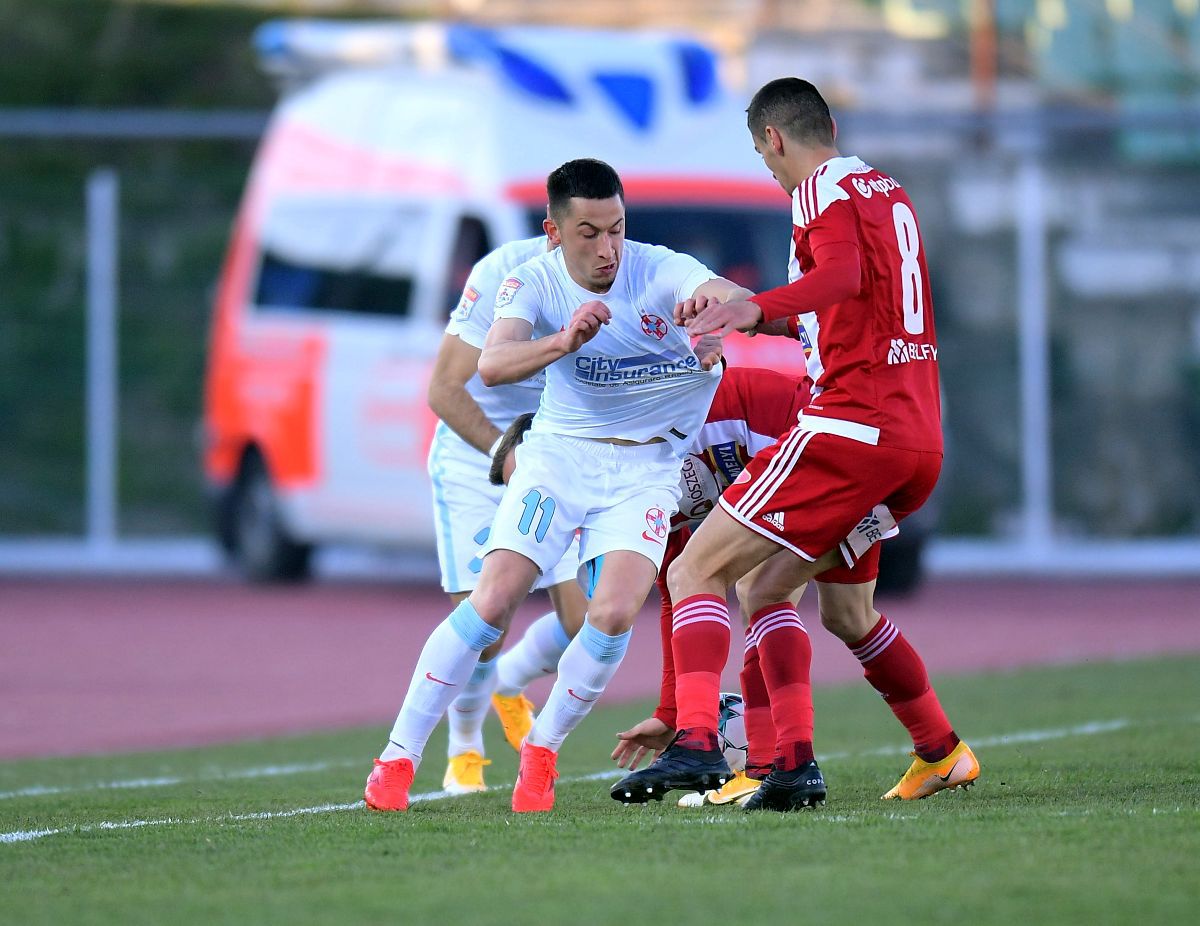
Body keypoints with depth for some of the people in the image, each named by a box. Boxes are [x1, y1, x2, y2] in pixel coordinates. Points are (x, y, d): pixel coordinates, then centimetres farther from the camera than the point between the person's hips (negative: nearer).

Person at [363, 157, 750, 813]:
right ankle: (398, 757, -5)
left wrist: (719, 299, -59)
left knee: (615, 613, -19)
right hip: (559, 452, 0)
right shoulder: (534, 282, -12)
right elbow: (491, 366, -29)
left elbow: (731, 295, -34)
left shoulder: (658, 271, -15)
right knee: (493, 600, -14)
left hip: (646, 466, 0)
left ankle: (541, 750, 4)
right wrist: (564, 342, -48)